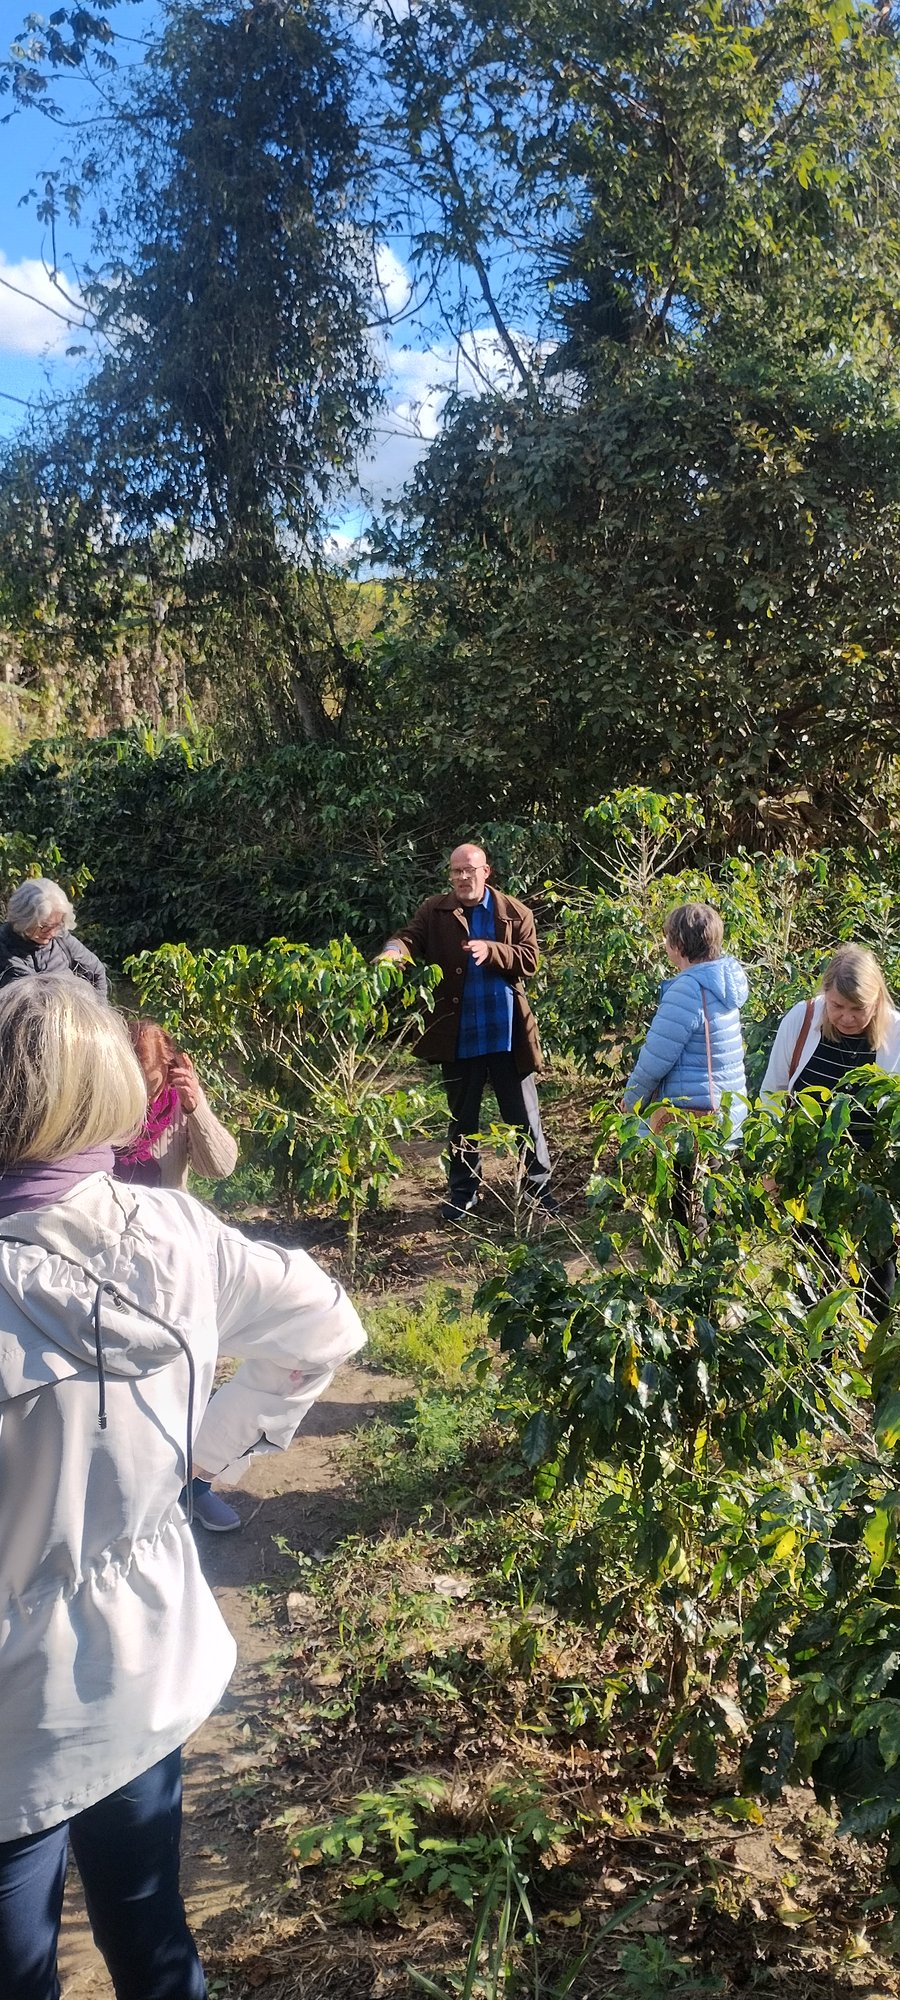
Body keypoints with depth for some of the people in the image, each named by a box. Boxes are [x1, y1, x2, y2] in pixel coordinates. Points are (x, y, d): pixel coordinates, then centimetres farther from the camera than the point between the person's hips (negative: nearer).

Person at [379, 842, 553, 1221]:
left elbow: (529, 961, -7)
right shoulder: (434, 911, 1)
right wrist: (394, 949, -37)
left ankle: (539, 1187, 24)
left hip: (507, 1035, -1)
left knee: (523, 1115, 10)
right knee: (462, 1118, 14)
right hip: (458, 1036, 1)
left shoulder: (515, 913, 0)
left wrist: (491, 951, -23)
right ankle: (463, 1193, 28)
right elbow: (411, 936, -14)